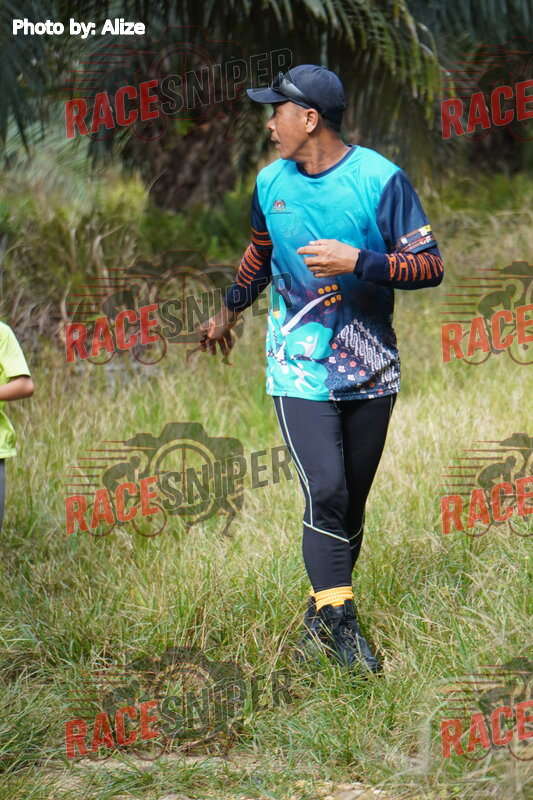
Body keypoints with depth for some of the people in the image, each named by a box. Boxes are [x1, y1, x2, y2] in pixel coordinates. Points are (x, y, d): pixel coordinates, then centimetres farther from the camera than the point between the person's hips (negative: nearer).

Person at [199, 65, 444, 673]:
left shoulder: (381, 179, -9)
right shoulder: (271, 182, 4)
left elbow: (430, 267, -11)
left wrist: (358, 262, -24)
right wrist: (229, 310, 36)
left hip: (370, 371, -1)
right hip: (299, 368, 1)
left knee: (351, 502, 6)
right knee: (325, 492, -15)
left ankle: (321, 617, 19)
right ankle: (339, 621, -8)